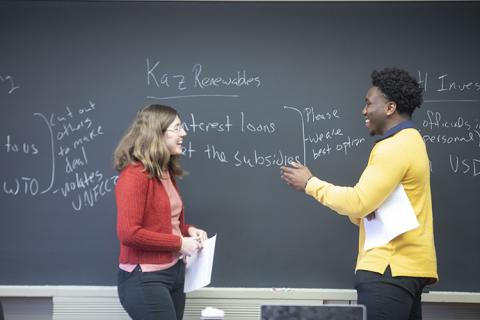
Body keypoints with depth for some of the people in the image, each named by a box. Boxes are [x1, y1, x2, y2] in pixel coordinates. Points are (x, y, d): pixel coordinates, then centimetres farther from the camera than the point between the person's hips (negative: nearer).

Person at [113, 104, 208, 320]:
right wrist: (179, 243, -18)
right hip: (145, 278, -9)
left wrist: (188, 230, 4)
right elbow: (128, 233, -23)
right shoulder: (134, 175, -16)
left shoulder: (166, 173, 11)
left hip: (174, 272, 9)